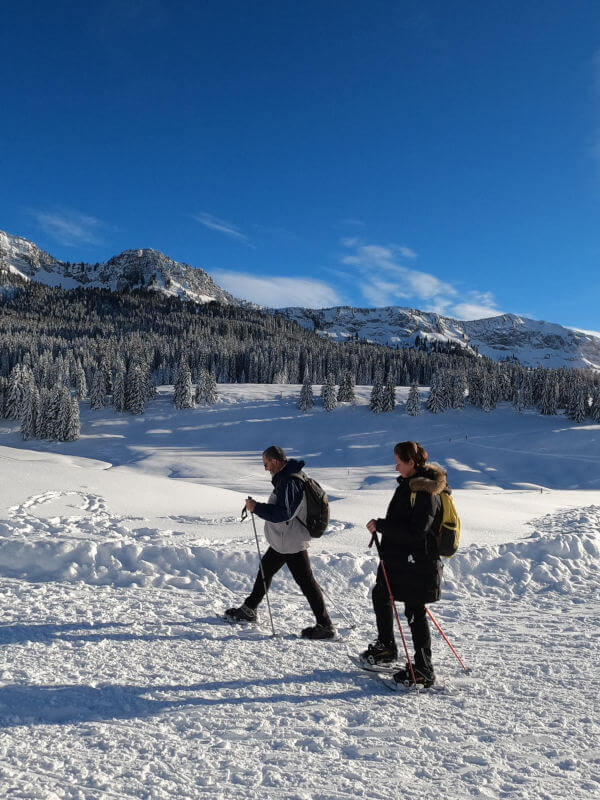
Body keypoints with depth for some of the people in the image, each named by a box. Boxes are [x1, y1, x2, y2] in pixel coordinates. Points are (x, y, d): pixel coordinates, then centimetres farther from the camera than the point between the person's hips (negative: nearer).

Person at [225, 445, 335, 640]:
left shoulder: (289, 482, -24)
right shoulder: (285, 477, 9)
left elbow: (283, 513, -28)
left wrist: (257, 508, -22)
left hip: (292, 543, -11)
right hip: (283, 541, 11)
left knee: (306, 582, -4)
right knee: (265, 570, 21)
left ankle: (325, 626, 4)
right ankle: (249, 610, 37)